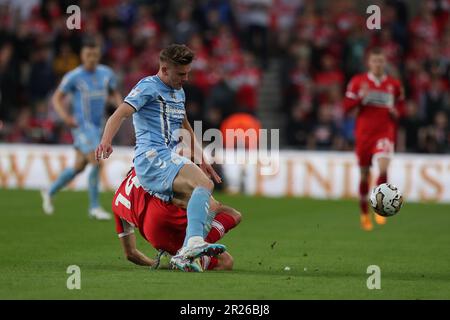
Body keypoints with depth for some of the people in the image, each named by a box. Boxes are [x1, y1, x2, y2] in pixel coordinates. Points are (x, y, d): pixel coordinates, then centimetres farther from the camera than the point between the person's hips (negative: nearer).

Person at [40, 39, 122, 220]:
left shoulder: (106, 74, 5)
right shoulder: (74, 77, -10)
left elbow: (114, 93, 19)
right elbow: (57, 98, -4)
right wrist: (65, 116, -22)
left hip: (97, 127, 7)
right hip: (82, 126, -7)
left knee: (79, 166, 15)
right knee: (97, 163, -17)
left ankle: (50, 192, 35)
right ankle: (94, 207, -7)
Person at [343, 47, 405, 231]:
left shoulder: (394, 85, 7)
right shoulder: (358, 82, 2)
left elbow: (402, 107, 20)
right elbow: (347, 107, 0)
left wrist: (397, 113, -3)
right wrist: (360, 97, -17)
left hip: (385, 133, 0)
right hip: (363, 133, 0)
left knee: (383, 169, -23)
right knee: (364, 175, 8)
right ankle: (364, 214, 25)